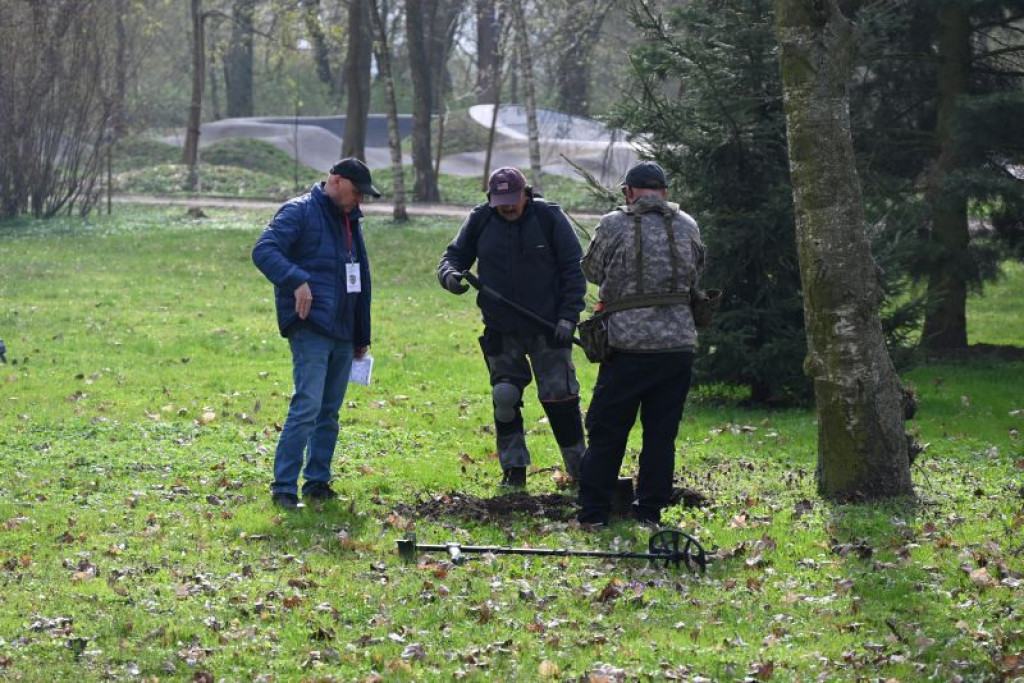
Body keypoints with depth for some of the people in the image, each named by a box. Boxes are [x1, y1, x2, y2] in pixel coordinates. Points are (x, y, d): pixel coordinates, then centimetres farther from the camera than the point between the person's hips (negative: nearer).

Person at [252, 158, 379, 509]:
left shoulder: (350, 221, 20)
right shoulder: (300, 211, -5)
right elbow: (263, 250, -18)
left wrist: (362, 335, 26)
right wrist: (296, 279, -32)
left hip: (342, 333, 8)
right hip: (310, 328, -8)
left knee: (329, 411, 11)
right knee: (307, 407, -15)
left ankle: (317, 481, 19)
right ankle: (284, 486, -12)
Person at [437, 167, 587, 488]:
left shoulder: (549, 218, -7)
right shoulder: (480, 221, 0)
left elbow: (573, 269, -4)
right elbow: (455, 254, 11)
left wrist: (568, 316, -12)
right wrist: (450, 274, -14)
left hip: (547, 329, -3)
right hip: (501, 332, 3)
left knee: (560, 398, -1)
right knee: (504, 399, 4)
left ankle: (579, 469, 10)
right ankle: (514, 469, 15)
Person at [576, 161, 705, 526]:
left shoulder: (613, 225, -4)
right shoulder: (687, 226, 5)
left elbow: (592, 270, 11)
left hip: (629, 345, -3)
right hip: (679, 344, 3)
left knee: (606, 431, 7)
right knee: (662, 434, 11)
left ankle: (593, 511, 7)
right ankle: (650, 511, 13)